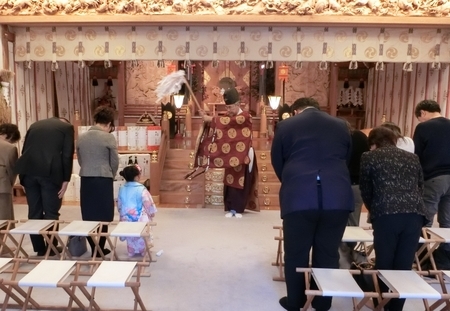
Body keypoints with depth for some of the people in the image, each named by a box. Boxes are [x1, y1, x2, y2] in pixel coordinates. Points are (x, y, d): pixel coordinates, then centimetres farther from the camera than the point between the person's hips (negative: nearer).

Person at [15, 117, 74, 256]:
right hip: (50, 171, -4)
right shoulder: (67, 127, 10)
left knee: (34, 212, 12)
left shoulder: (35, 125, 25)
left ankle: (39, 249, 20)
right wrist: (65, 180, 0)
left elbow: (24, 150, 19)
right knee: (51, 212, 6)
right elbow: (67, 155, 0)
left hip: (29, 171, 5)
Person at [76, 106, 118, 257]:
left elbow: (80, 160, 13)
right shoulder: (108, 137, -8)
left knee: (88, 216, 12)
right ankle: (99, 250, 14)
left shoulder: (81, 137, 6)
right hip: (103, 180, -4)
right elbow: (115, 162, -2)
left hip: (85, 179, 5)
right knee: (103, 216, 7)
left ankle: (94, 248, 20)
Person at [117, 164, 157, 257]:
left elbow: (119, 205, 11)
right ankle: (142, 250, 25)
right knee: (141, 238, 16)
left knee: (130, 238, 23)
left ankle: (132, 251, 32)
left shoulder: (122, 189, 0)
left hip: (126, 219, 5)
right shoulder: (141, 189, -18)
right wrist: (152, 214, 6)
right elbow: (149, 204, -12)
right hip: (140, 219, -5)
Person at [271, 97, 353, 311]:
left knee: (296, 254, 12)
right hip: (337, 198, 3)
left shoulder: (286, 126, 9)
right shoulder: (341, 126, 17)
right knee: (328, 254, 14)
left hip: (299, 198, -2)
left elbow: (277, 163, 16)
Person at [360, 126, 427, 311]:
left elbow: (365, 191, 17)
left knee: (384, 264, 11)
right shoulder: (412, 157, 22)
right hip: (415, 214, 4)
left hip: (387, 214, -3)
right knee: (404, 265, 12)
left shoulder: (369, 157, 12)